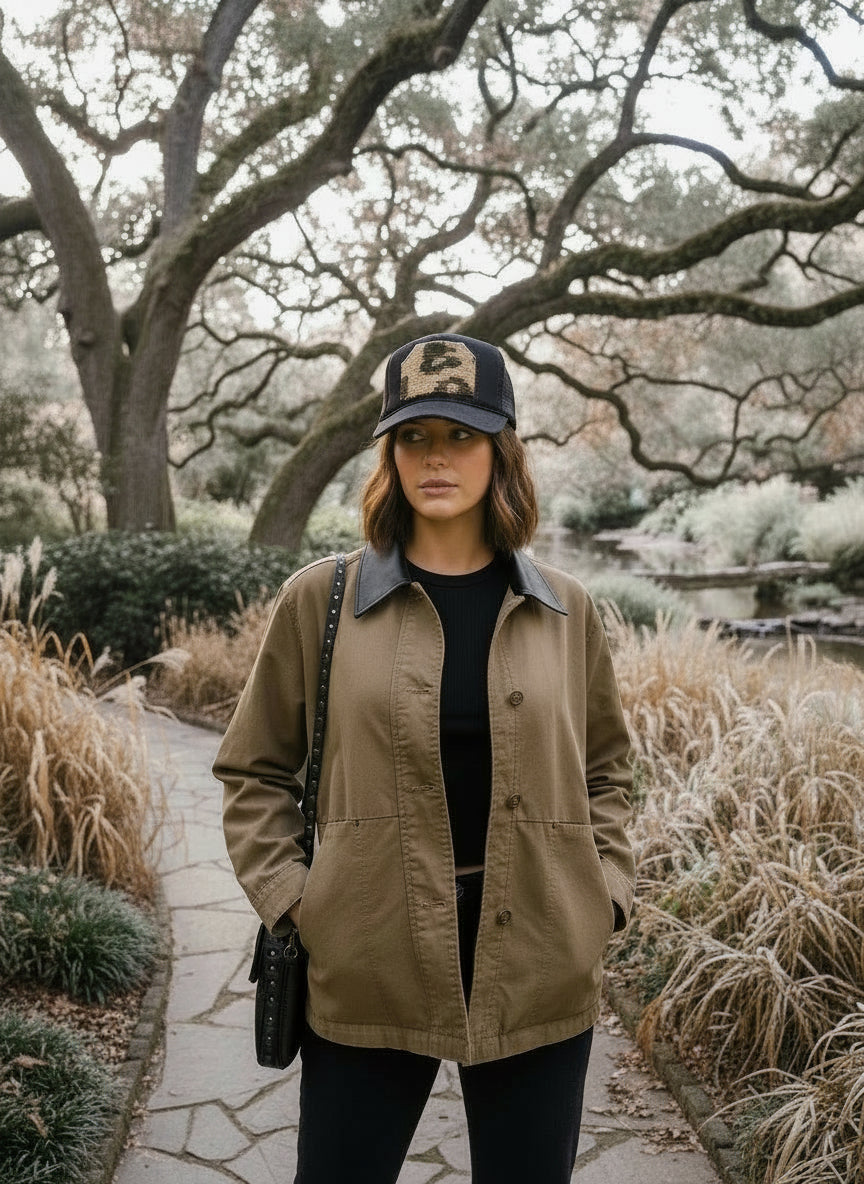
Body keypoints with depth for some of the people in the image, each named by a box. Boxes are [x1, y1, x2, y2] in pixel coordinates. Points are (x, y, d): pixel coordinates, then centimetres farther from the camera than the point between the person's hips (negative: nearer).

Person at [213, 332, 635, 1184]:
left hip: (538, 969, 2)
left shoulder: (564, 611, 3)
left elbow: (604, 768, 15)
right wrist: (288, 899, -4)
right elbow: (254, 770, 6)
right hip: (367, 969, -1)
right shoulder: (318, 601, -3)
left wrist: (607, 890, 3)